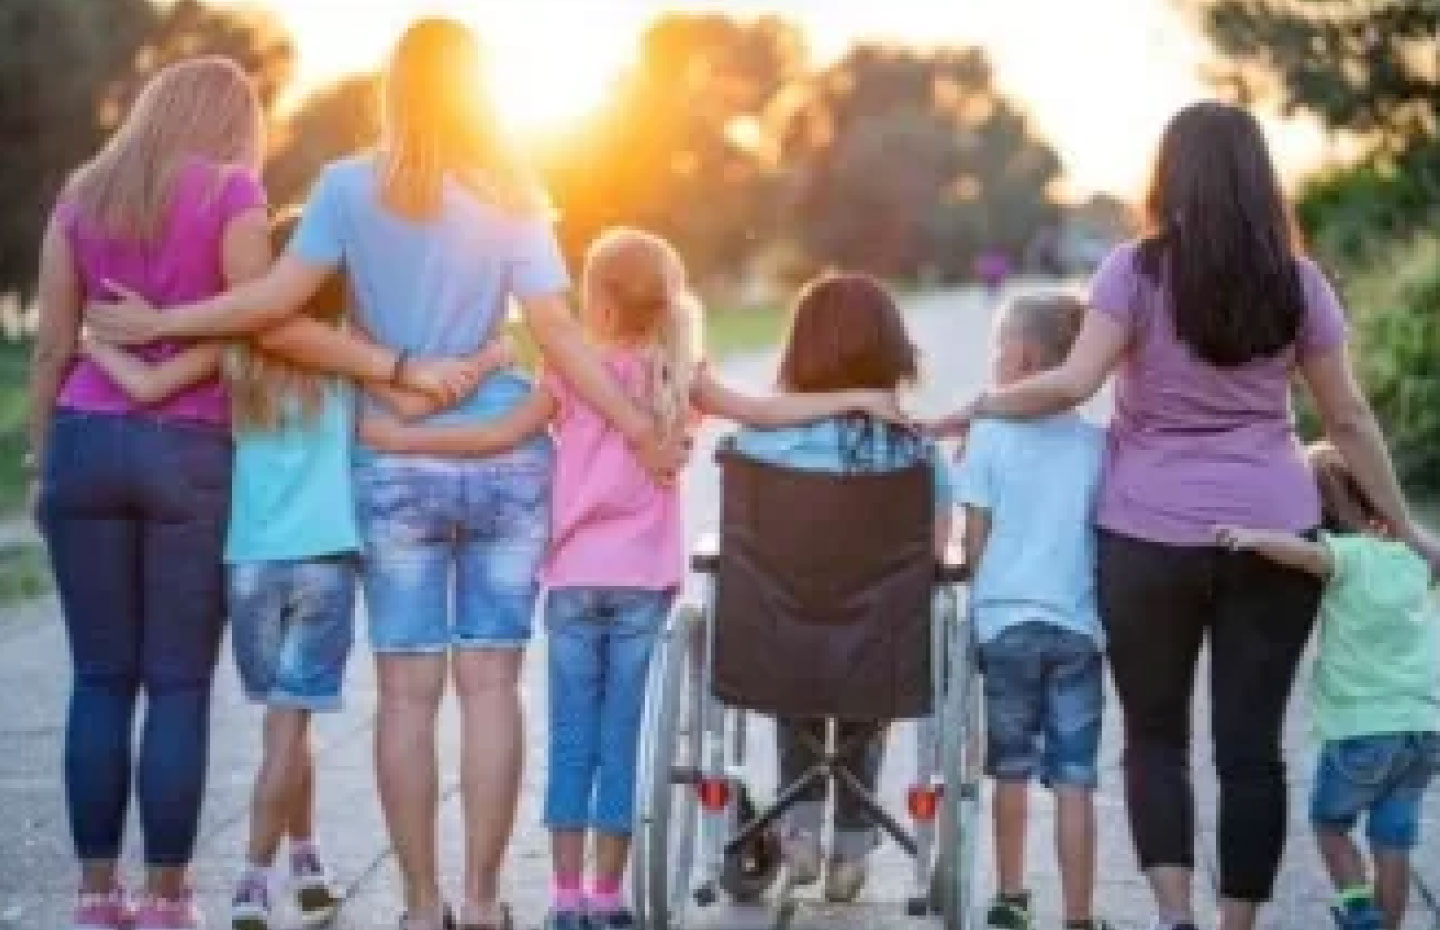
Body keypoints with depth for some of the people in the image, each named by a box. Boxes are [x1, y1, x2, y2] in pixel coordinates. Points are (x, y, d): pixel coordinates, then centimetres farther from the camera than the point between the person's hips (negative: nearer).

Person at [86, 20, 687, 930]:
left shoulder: (352, 186, -3)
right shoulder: (514, 198, 0)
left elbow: (279, 296, -8)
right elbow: (558, 331, -6)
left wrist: (158, 323, 2)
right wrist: (642, 429, 1)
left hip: (398, 466, -1)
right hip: (505, 460, 1)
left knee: (409, 690, 2)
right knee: (492, 682, 3)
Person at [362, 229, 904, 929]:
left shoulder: (575, 371, -2)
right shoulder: (678, 378, 2)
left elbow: (500, 436, -5)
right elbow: (762, 411, 2)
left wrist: (399, 437, 1)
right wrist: (858, 399, 9)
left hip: (576, 581, -1)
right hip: (643, 583, 1)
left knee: (572, 739, 4)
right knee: (621, 740, 5)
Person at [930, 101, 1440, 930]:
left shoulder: (1139, 269, -4)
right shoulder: (1298, 281, 3)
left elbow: (1074, 382, -14)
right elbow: (1349, 416, 7)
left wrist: (975, 410, -1)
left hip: (1153, 537, -1)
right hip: (1275, 535, 1)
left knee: (1155, 733, 11)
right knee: (1253, 743, 5)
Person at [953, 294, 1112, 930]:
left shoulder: (989, 434, -4)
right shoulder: (1097, 443, 0)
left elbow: (975, 539, -3)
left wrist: (980, 600, 10)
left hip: (1005, 620, 0)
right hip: (1077, 625, 0)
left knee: (1012, 770, 16)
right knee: (1073, 781, 1)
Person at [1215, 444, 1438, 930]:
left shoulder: (1348, 553, -10)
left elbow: (1307, 553, -30)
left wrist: (1254, 537, -44)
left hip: (1362, 726, -4)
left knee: (1329, 822, 16)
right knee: (1393, 843, 10)